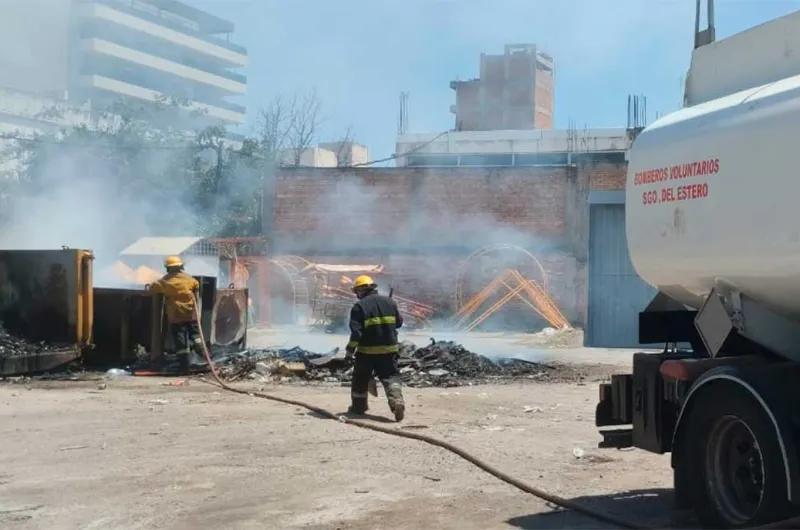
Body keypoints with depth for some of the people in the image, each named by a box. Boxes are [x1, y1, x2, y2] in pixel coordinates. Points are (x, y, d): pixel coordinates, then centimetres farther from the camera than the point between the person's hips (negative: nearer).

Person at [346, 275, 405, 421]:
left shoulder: (359, 306, -10)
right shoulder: (389, 302, 5)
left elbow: (356, 331, -15)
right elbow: (399, 322, 15)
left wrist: (350, 349, -7)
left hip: (367, 350, -3)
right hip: (389, 349, 3)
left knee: (361, 379, 16)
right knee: (391, 376, 3)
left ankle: (358, 406, 26)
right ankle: (397, 401, -21)